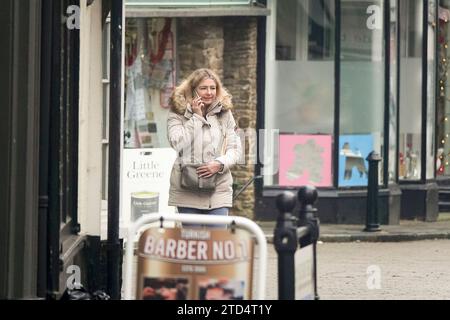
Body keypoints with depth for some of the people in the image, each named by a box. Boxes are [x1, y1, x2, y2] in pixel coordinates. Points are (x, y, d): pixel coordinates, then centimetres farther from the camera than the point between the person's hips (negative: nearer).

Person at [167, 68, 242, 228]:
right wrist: (196, 117, -9)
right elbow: (178, 144, -12)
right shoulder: (177, 115, 3)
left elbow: (235, 149, 8)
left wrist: (220, 164, -12)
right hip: (187, 190, -1)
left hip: (219, 190, 1)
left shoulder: (225, 114, 11)